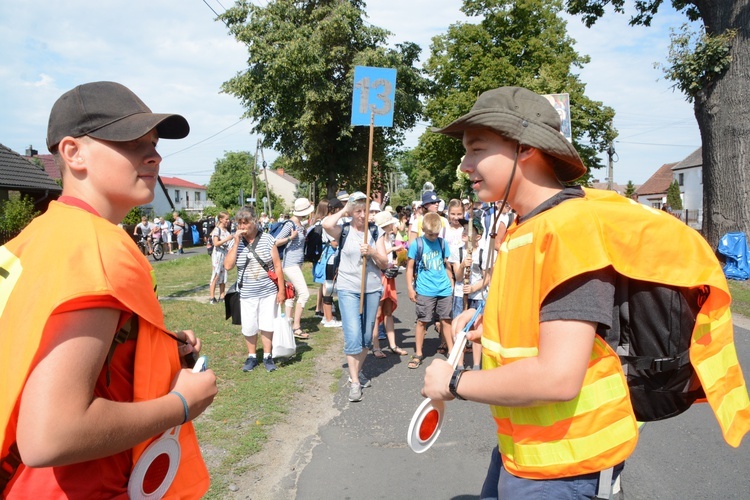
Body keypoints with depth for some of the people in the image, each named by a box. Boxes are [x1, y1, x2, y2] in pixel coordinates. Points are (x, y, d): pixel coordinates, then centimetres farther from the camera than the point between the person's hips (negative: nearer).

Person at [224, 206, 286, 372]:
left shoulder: (267, 239, -5)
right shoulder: (235, 242, -1)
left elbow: (277, 266, -2)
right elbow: (228, 266, -12)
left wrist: (281, 290, -5)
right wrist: (236, 242, -16)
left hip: (268, 292, -1)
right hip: (247, 294, 1)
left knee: (267, 326, 5)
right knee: (249, 328, 8)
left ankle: (268, 356, 23)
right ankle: (252, 356, 27)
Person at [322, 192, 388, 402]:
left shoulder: (375, 231, 4)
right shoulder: (344, 230, -1)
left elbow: (384, 263, 3)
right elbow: (326, 224, -24)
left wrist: (372, 252, -17)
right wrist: (343, 211, -9)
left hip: (372, 289, 3)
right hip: (348, 289, -3)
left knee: (366, 335, 13)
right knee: (353, 335, -9)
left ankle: (358, 372, 31)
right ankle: (354, 382, 0)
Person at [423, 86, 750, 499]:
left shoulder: (570, 229, -24)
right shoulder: (523, 229, 3)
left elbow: (558, 377, -31)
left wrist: (454, 383, -18)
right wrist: (491, 324, 4)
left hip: (563, 467, -8)